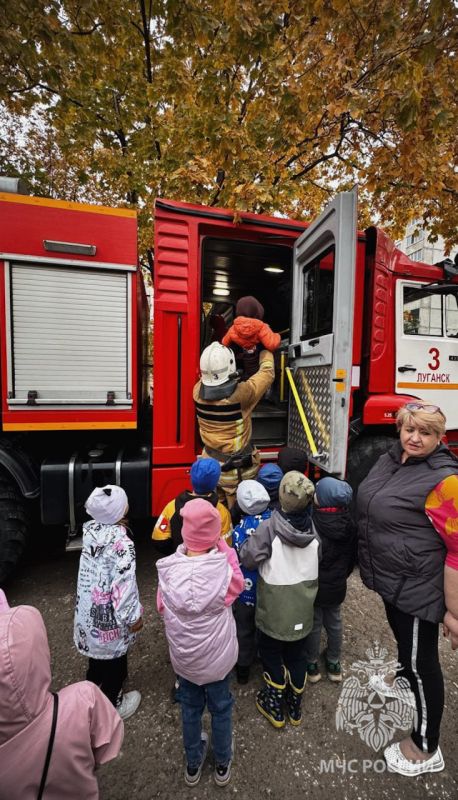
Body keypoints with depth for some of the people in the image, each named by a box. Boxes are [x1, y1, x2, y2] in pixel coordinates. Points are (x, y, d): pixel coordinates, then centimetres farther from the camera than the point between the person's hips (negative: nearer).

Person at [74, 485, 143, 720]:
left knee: (97, 656, 31)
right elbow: (123, 585, -28)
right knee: (115, 661, 20)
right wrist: (133, 617, -12)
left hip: (88, 608, 7)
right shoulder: (121, 543, -31)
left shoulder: (90, 530, -9)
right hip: (110, 616, -7)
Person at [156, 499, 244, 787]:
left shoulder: (168, 571, -25)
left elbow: (162, 608, -6)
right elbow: (238, 584, -8)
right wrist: (221, 545, -15)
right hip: (217, 655, -1)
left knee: (190, 707, 29)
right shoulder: (223, 570, -32)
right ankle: (223, 764, 52)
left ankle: (193, 764, 54)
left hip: (183, 656, 2)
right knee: (221, 707, 27)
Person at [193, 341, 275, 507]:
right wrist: (266, 349, 9)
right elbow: (267, 373, -8)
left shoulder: (198, 391, -14)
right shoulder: (241, 393, -26)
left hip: (211, 464, 5)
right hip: (237, 468, -4)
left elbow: (209, 370, 10)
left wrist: (220, 350, 15)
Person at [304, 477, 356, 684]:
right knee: (334, 622, 23)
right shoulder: (348, 522, -12)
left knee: (313, 624, 16)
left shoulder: (310, 521, -30)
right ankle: (334, 664, 42)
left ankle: (311, 665, 35)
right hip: (337, 584, 4)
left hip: (313, 584, -4)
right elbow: (352, 556, 3)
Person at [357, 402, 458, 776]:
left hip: (418, 587, -7)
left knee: (421, 662, 12)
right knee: (404, 640, 30)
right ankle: (404, 678, 58)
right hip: (392, 580, 7)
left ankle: (426, 750, 36)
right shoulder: (390, 460, -1)